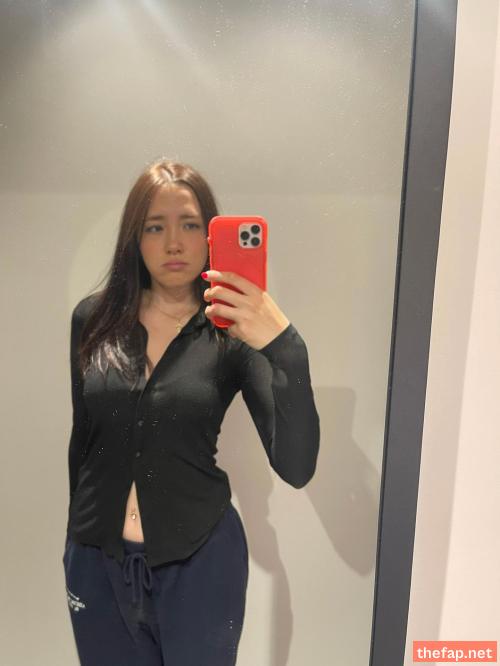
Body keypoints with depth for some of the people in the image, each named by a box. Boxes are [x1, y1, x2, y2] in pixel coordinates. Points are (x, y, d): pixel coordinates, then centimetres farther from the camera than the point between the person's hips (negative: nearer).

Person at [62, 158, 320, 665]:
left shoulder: (233, 331, -13)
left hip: (197, 561, -2)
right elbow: (83, 438, 6)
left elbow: (295, 467, -22)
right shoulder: (93, 318, -5)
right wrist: (77, 536, 16)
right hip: (96, 558, 3)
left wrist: (284, 347, -36)